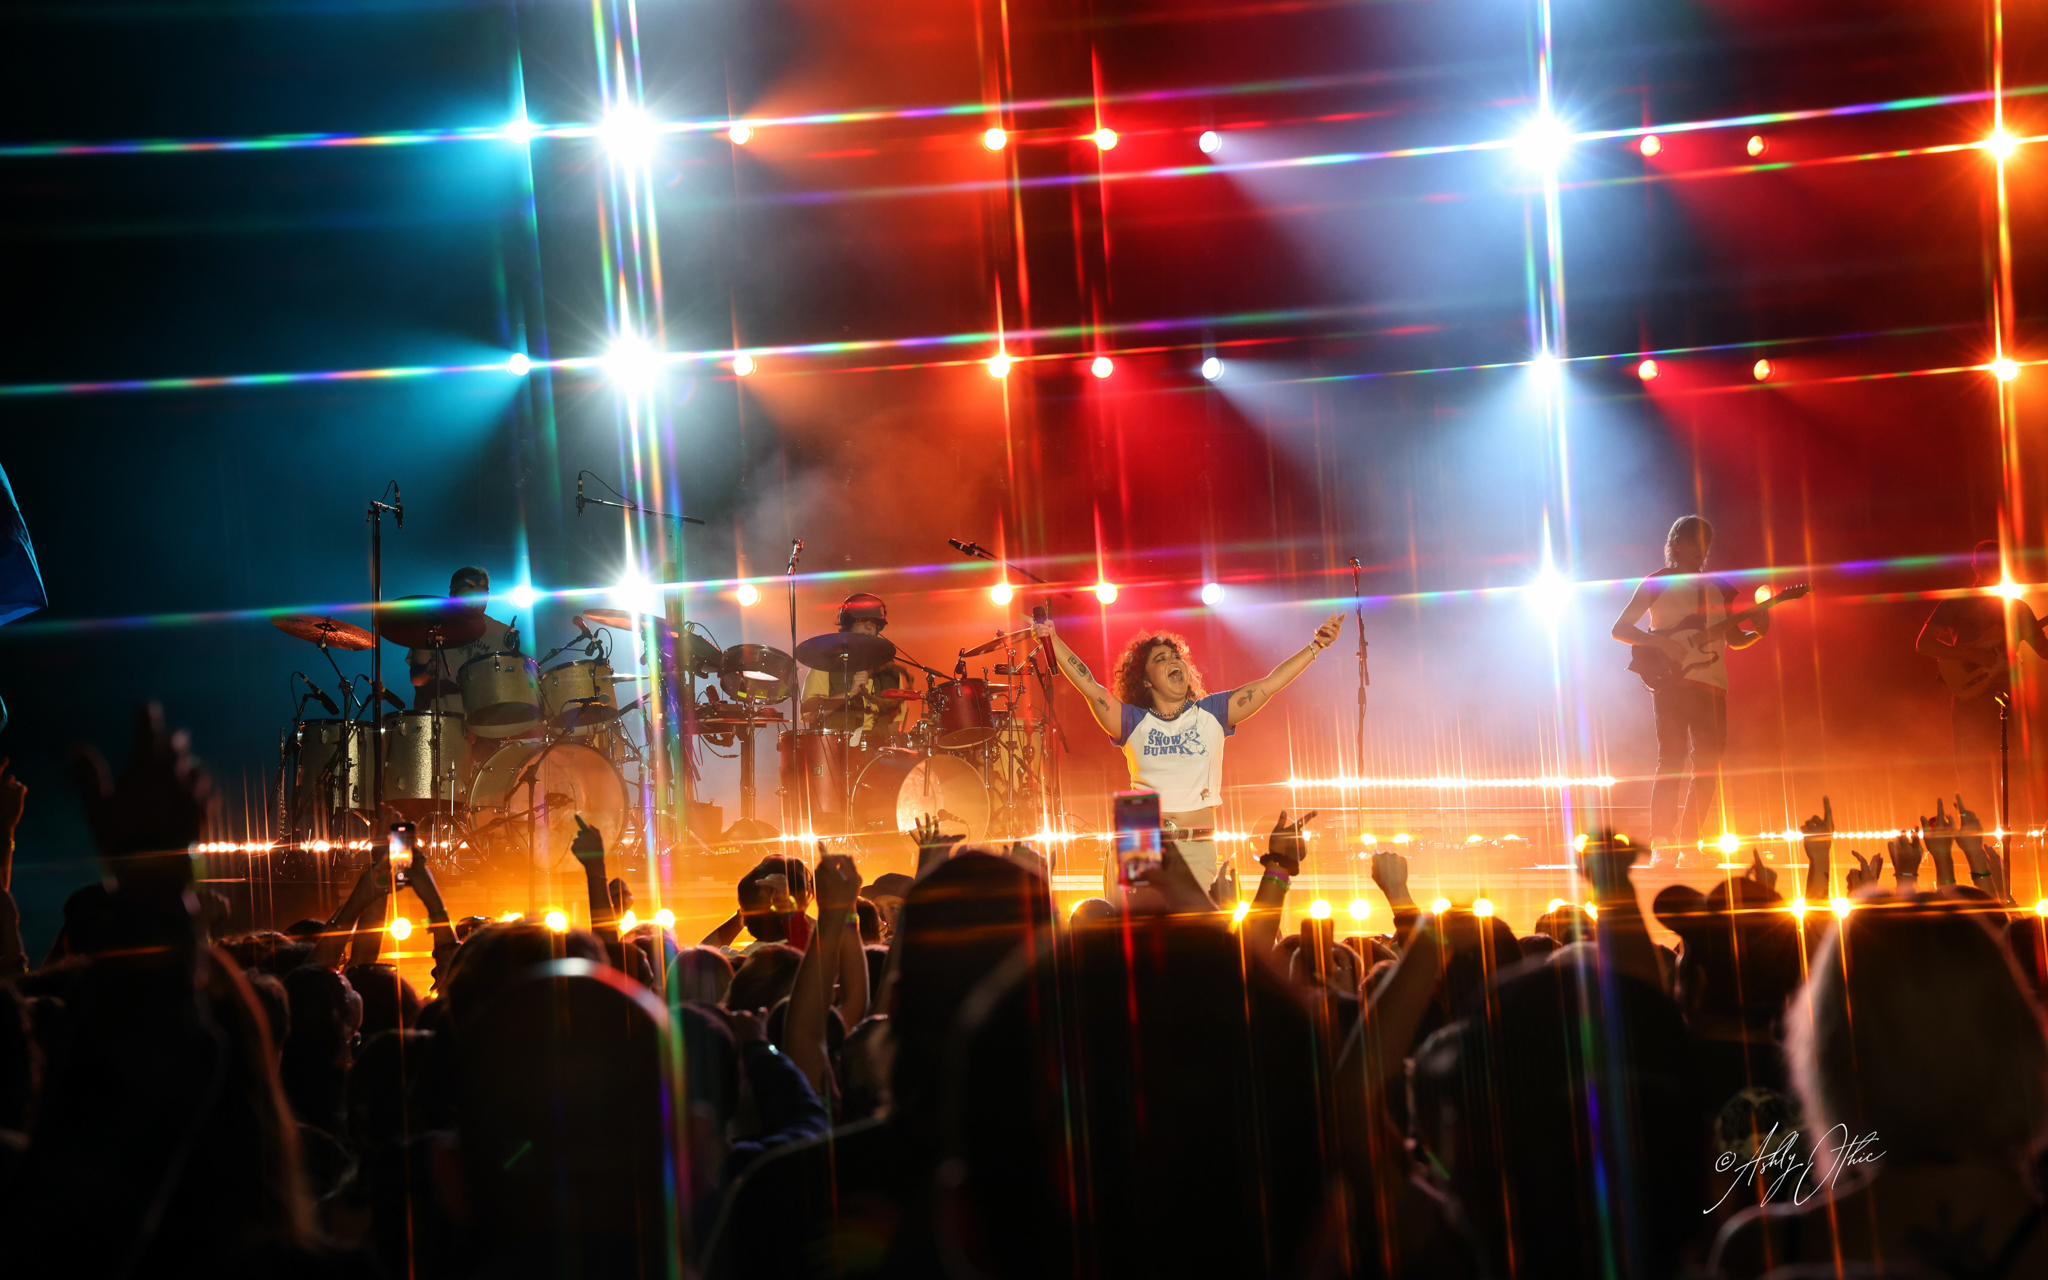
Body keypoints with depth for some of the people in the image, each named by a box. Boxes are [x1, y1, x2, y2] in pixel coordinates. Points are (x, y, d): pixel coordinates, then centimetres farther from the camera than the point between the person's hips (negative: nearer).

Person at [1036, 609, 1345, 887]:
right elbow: (1089, 686, 0)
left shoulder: (1211, 713, 11)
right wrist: (1052, 640, -10)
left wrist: (1316, 646, 4)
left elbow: (1269, 684, 8)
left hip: (1198, 848, 1)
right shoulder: (1134, 722, 8)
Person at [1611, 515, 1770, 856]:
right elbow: (1620, 628, 0)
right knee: (1672, 757, -14)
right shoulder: (1657, 583, 4)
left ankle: (1688, 846, 7)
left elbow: (1733, 638, 21)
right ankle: (1660, 844, -18)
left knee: (1708, 765, 1)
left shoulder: (1718, 587, 18)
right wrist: (1660, 642, -15)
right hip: (1672, 682, -5)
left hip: (1712, 685, 5)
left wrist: (1757, 632, -1)